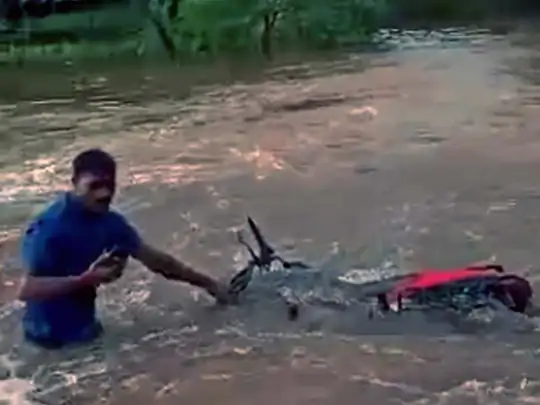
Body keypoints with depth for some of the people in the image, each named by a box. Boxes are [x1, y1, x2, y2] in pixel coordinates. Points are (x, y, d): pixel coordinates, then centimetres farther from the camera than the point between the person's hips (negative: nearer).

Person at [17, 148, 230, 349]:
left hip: (83, 329, 7)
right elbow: (27, 289, -27)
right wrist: (86, 279, -32)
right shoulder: (51, 227, -24)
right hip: (52, 337, -7)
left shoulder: (110, 223, -2)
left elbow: (154, 259, 8)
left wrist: (207, 283, 11)